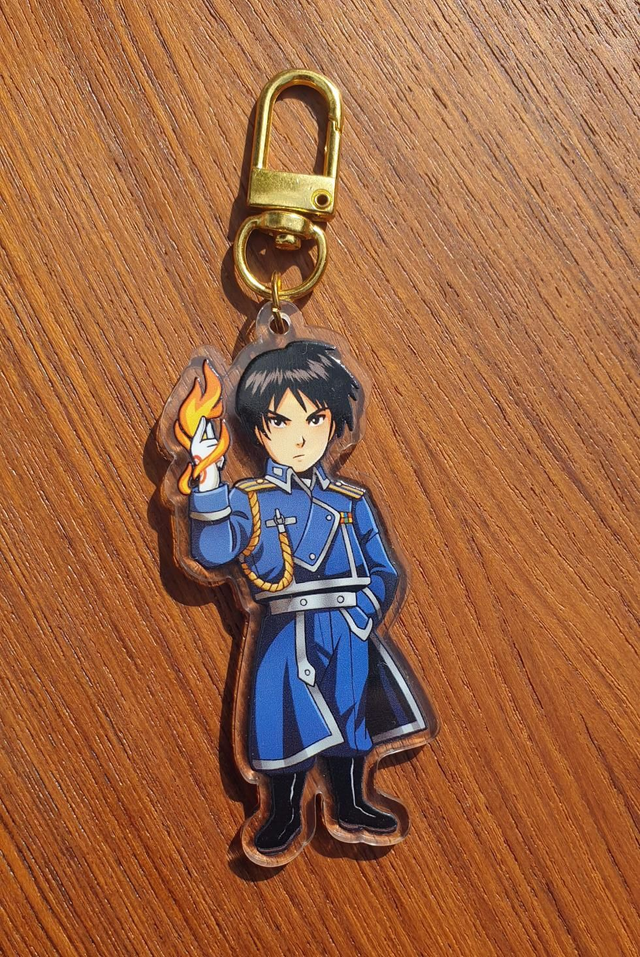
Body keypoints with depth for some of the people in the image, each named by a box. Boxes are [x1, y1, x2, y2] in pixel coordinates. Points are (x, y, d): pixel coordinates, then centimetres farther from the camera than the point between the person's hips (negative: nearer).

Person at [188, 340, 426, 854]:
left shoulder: (350, 501, 5)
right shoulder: (251, 500, -3)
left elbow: (382, 569, 6)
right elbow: (213, 548, -23)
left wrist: (367, 608, -15)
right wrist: (210, 477, -32)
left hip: (347, 631, 3)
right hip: (287, 634, -2)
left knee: (348, 716, 15)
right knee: (289, 722, 5)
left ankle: (351, 805, 38)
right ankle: (285, 814, 29)